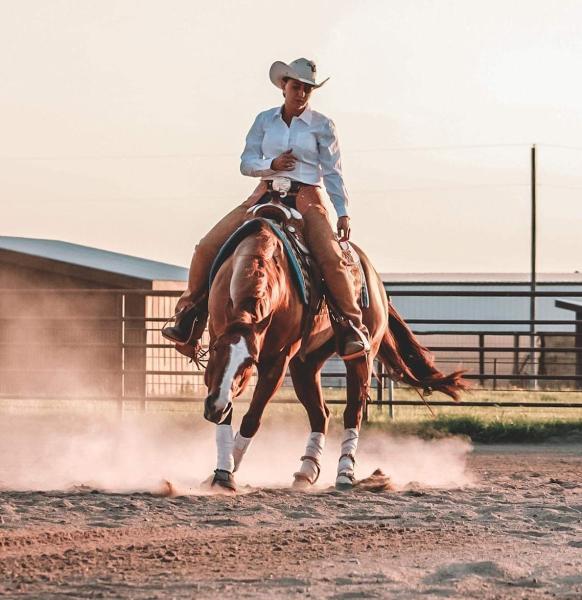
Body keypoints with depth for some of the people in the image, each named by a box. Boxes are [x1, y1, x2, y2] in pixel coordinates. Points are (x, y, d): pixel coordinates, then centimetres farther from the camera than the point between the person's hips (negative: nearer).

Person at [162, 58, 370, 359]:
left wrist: (343, 213, -6)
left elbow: (332, 173, 2)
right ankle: (189, 312, 6)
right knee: (207, 248, -10)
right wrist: (272, 165, -15)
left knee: (331, 258, -27)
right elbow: (246, 162, 6)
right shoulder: (265, 120, 9)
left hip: (307, 200, -3)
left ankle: (354, 326, -14)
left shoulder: (322, 126, 2)